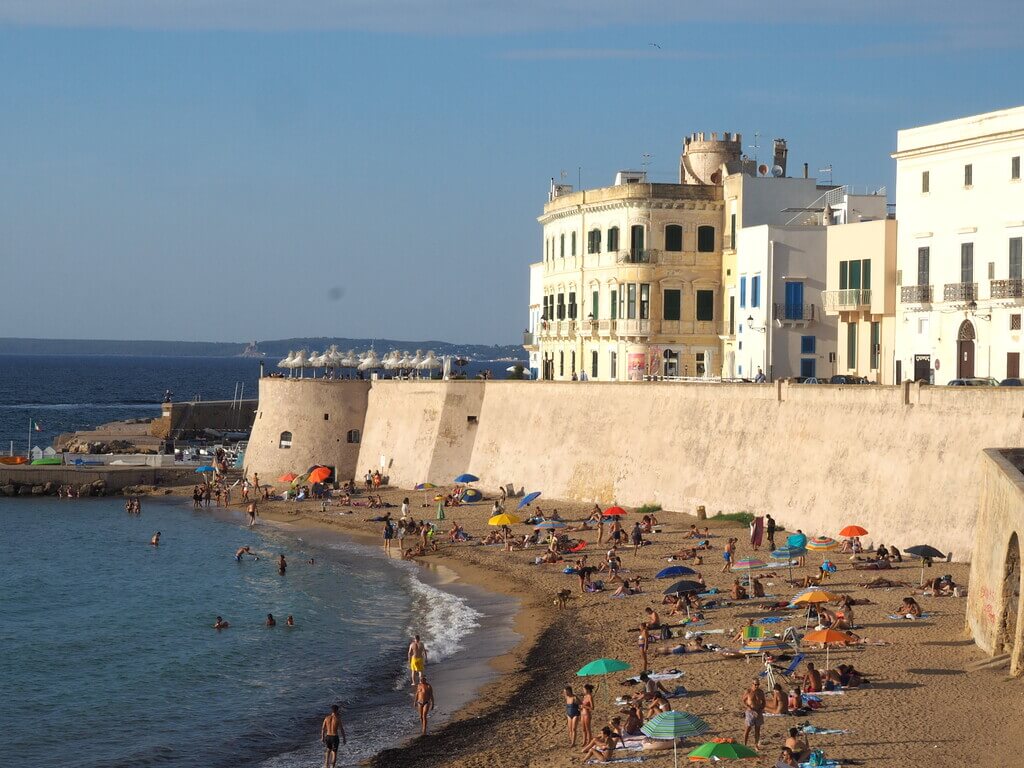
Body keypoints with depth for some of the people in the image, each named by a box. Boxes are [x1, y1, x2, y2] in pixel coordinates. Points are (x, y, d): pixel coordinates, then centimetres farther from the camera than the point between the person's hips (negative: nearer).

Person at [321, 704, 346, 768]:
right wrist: (344, 738, 2)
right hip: (335, 737, -4)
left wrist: (322, 737, 20)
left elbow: (323, 728, 7)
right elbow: (341, 729, -8)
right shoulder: (337, 719, -12)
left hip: (327, 736, 4)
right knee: (334, 753, 8)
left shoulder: (327, 718, -1)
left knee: (328, 751, 24)